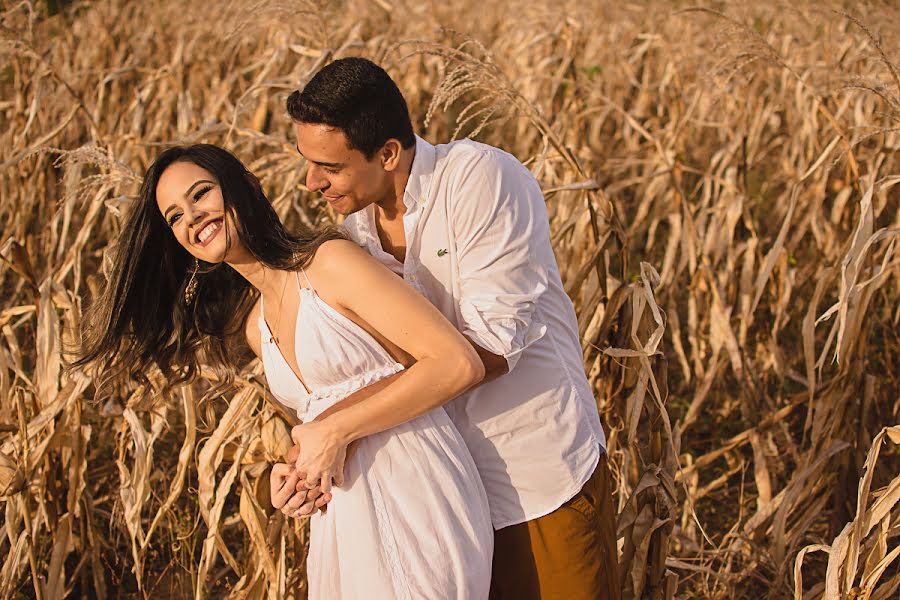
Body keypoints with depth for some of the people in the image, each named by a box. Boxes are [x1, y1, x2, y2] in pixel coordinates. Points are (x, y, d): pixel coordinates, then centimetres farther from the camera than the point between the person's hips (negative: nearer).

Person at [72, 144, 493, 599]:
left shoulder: (331, 261, -11)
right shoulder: (255, 328, 12)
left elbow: (459, 364, -17)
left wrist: (337, 429, -16)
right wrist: (297, 473, -2)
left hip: (416, 505, -7)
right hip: (345, 522, 7)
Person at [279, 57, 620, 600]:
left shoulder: (481, 178, -20)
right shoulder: (357, 220, 1)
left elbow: (493, 342, -27)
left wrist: (343, 424, -28)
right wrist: (308, 458, -14)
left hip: (545, 483, -6)